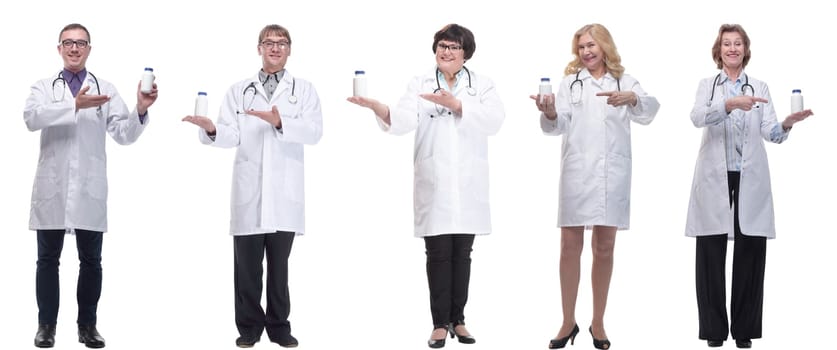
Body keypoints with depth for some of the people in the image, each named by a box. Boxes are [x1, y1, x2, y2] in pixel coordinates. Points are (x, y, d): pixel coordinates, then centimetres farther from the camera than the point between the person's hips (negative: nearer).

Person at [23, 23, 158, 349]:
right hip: (52, 187, 0)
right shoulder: (44, 87, 4)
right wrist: (75, 105, -30)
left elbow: (124, 135, -1)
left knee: (91, 260, 5)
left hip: (89, 189, 1)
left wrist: (140, 110, -21)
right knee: (48, 258, 7)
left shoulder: (106, 89, 7)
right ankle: (46, 324, 16)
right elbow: (31, 117, -17)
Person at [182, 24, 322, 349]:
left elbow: (314, 131, -6)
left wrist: (280, 123, -21)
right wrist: (211, 129, -19)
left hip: (285, 192, 0)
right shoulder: (238, 90, 12)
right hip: (249, 191, 1)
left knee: (279, 264, 7)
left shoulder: (304, 89, 9)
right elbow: (232, 136, 2)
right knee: (247, 264, 1)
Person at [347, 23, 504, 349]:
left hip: (468, 184, 1)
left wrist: (456, 105, -24)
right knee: (438, 254, -1)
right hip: (434, 184, -1)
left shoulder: (482, 84, 7)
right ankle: (440, 323, 6)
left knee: (462, 254, 8)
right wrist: (376, 106, -30)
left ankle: (457, 319, 17)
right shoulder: (420, 84, 5)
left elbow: (494, 119, -12)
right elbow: (403, 120, -11)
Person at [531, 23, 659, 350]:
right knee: (570, 245, -1)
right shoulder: (571, 81, 11)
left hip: (612, 173, 0)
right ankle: (569, 322, 7)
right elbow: (558, 125, -3)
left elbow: (649, 110, -8)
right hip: (577, 171, 0)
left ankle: (598, 323, 14)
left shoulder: (625, 82, 10)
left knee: (604, 247, 6)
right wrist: (550, 114, -26)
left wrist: (631, 99, -30)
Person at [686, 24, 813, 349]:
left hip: (750, 181, 1)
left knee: (750, 254, 0)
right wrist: (730, 104, -29)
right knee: (711, 254, -1)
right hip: (714, 180, -1)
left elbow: (771, 133, -1)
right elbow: (697, 117, -13)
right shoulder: (707, 85, 7)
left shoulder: (760, 88, 11)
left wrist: (787, 124, -22)